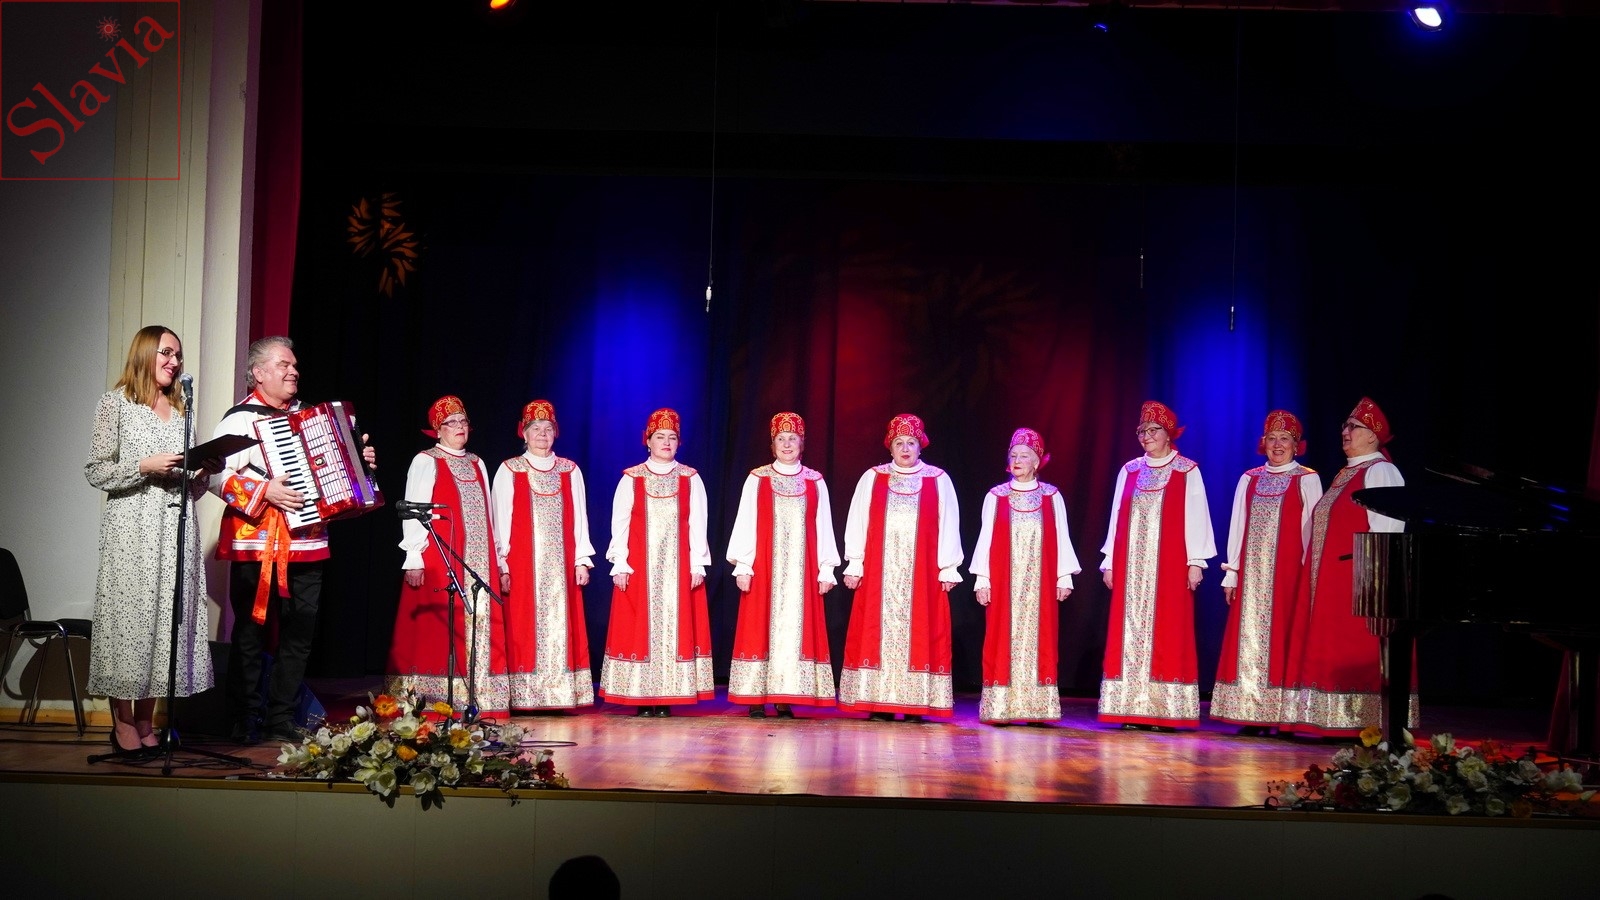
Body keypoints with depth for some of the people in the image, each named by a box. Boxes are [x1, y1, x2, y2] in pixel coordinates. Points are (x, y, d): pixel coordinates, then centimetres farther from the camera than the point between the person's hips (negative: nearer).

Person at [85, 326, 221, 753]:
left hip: (175, 528, 5)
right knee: (129, 615, -5)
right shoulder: (116, 402, 2)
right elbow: (96, 471, -3)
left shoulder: (182, 409, 17)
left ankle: (147, 722, 8)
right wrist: (145, 467, -14)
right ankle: (123, 723, 2)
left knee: (167, 617, 2)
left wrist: (205, 471, -1)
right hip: (132, 529, -5)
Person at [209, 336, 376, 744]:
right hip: (257, 545, -6)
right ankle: (244, 721, 10)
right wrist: (264, 491, -23)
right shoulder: (242, 418, -4)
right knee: (251, 632, 1)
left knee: (300, 632, 7)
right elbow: (219, 476, -14)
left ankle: (281, 719, 16)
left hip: (306, 544, 7)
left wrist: (359, 462, 14)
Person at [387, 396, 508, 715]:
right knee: (437, 630, -7)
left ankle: (476, 698, 5)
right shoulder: (425, 462, 1)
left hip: (479, 563, 6)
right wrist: (414, 559, -14)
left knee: (480, 627, 2)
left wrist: (496, 561, 12)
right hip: (439, 562, -6)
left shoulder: (476, 464, 18)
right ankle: (434, 701, -4)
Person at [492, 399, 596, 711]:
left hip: (561, 565, 2)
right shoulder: (509, 471, 5)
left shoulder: (569, 470, 11)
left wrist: (582, 561, 2)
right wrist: (502, 566, -5)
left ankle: (561, 695, 2)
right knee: (525, 629, -4)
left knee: (561, 625, -1)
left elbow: (579, 518, 10)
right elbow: (501, 521, 2)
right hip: (523, 564, -2)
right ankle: (525, 697, -2)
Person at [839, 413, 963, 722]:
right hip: (879, 571, 0)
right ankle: (878, 703, 1)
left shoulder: (938, 480, 7)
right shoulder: (872, 478, 7)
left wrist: (948, 568, -1)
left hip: (921, 572, 0)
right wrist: (854, 564, -1)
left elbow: (948, 525, 5)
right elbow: (857, 522, 6)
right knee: (877, 630, -2)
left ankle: (913, 704, -1)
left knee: (918, 633, -2)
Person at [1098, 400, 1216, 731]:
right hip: (1132, 567, 4)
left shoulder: (1187, 471, 3)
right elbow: (1117, 518, 13)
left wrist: (1195, 561, -10)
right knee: (1131, 632, 0)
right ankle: (1131, 709, 2)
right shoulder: (1129, 471, 13)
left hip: (1168, 566, -4)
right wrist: (1110, 562, 9)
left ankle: (1164, 710, -3)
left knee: (1165, 634, -5)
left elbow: (1196, 518, -2)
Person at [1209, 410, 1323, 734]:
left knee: (1280, 638, -5)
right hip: (1251, 573, 4)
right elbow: (1237, 527, 13)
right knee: (1249, 637, 1)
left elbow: (1312, 529, -2)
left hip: (1287, 572, -4)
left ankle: (1282, 716, -2)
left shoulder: (1307, 480, 3)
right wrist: (1231, 573, 7)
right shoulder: (1249, 479, 14)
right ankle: (1250, 714, 5)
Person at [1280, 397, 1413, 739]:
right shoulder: (1345, 474, 20)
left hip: (1356, 576, -10)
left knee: (1357, 655, -9)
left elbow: (1385, 527, -16)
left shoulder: (1379, 471, -8)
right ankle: (1338, 722, 12)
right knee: (1329, 655, 8)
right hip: (1327, 578, 10)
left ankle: (1365, 723, -6)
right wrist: (1316, 570, 13)